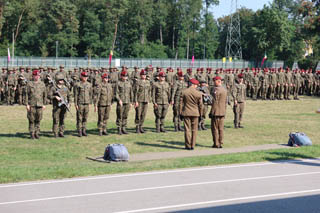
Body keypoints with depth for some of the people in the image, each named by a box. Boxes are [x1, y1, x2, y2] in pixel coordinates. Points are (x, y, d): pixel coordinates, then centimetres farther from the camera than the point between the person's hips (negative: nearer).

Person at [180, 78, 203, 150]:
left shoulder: (184, 92, -4)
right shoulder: (199, 93, -6)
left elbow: (181, 103, 0)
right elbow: (200, 105, -1)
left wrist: (181, 113, 7)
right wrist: (200, 114, 9)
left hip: (186, 113, 0)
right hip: (195, 113, 0)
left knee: (187, 129, 4)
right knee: (194, 130, 8)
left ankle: (188, 146, 5)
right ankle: (192, 145, 8)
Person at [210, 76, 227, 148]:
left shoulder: (216, 89, -14)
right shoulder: (225, 90, 13)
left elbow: (215, 102, -16)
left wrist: (211, 112, -13)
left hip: (216, 112, -8)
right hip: (222, 112, 8)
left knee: (215, 128, -1)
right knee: (221, 128, 10)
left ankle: (216, 144, -1)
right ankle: (220, 143, 11)